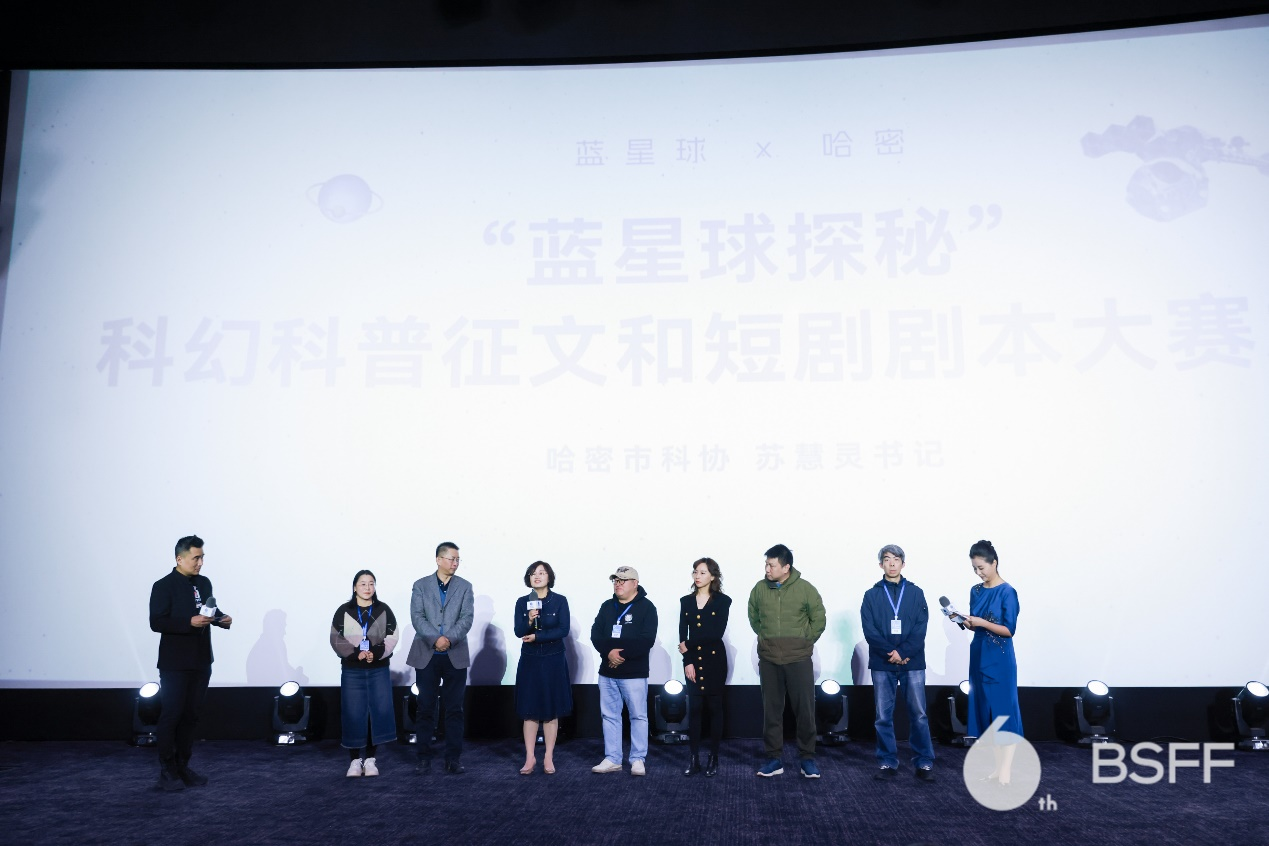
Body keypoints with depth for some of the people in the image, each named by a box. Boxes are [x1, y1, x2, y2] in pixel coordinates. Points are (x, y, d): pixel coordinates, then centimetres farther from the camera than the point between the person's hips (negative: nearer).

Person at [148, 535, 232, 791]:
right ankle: (166, 772, 9)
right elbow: (156, 622, -16)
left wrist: (221, 618, -1)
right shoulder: (163, 586, -9)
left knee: (190, 715, 11)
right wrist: (190, 622, -25)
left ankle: (182, 767, 19)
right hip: (175, 664, -6)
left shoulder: (204, 583, 10)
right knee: (171, 715, -1)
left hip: (201, 662, 6)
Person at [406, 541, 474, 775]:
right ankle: (424, 758, 14)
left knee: (454, 709, 4)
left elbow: (467, 618, -3)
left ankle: (453, 759, 11)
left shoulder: (465, 586, 6)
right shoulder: (421, 585, 5)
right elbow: (417, 617, -5)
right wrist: (436, 639, -18)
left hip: (455, 656, 1)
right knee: (426, 709, 4)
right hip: (426, 656, 0)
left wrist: (449, 638, -19)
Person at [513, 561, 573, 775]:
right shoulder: (522, 602, 2)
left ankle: (549, 758, 11)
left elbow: (564, 630, -11)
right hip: (529, 661, 2)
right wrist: (529, 620, -25)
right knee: (529, 710, 3)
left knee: (551, 711, 3)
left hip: (553, 661, -1)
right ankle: (530, 757, 11)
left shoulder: (560, 601, -3)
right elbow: (519, 632, -6)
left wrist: (537, 637, -14)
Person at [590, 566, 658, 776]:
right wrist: (609, 652, -15)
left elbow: (646, 640, -14)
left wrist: (622, 653, -18)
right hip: (607, 672, 5)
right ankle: (612, 759, 16)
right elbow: (595, 635, 3)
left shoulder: (646, 607, -5)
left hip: (634, 673, -5)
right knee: (609, 716, 8)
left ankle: (638, 759, 11)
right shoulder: (607, 606, 10)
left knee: (638, 716, 1)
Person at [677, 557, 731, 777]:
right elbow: (683, 635, 3)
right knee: (694, 709, 2)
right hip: (693, 661, 3)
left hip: (714, 660, -3)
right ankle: (694, 758, 7)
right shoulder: (686, 601, 8)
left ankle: (713, 758, 10)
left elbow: (717, 632, -13)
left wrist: (689, 645, -10)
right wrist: (687, 661, -8)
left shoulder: (723, 601, -4)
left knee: (714, 708, 3)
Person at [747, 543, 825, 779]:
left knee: (805, 710, 2)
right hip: (768, 660, 2)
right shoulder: (759, 589, -1)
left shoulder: (806, 589, -8)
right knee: (771, 710, 8)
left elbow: (818, 621, 2)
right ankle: (775, 758, 18)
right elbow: (754, 618, 16)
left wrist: (803, 642, 3)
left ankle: (807, 758, 16)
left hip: (798, 659, -2)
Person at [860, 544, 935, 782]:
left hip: (912, 663, 0)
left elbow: (920, 629, -3)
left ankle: (924, 762, 12)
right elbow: (869, 631, -3)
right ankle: (888, 762, 14)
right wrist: (891, 653, -14)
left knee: (918, 715, 2)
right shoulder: (871, 595, 5)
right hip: (882, 665, 0)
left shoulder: (915, 593, 6)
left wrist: (902, 652, -14)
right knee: (884, 717, 4)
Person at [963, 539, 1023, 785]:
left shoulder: (1007, 592, -10)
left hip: (999, 659, -7)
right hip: (979, 656, 7)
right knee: (985, 710, 7)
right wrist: (966, 622, -6)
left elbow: (1009, 630, -12)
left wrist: (982, 622, -21)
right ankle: (999, 766, 15)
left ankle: (1006, 769, 2)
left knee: (1003, 709, -2)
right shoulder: (975, 591, 9)